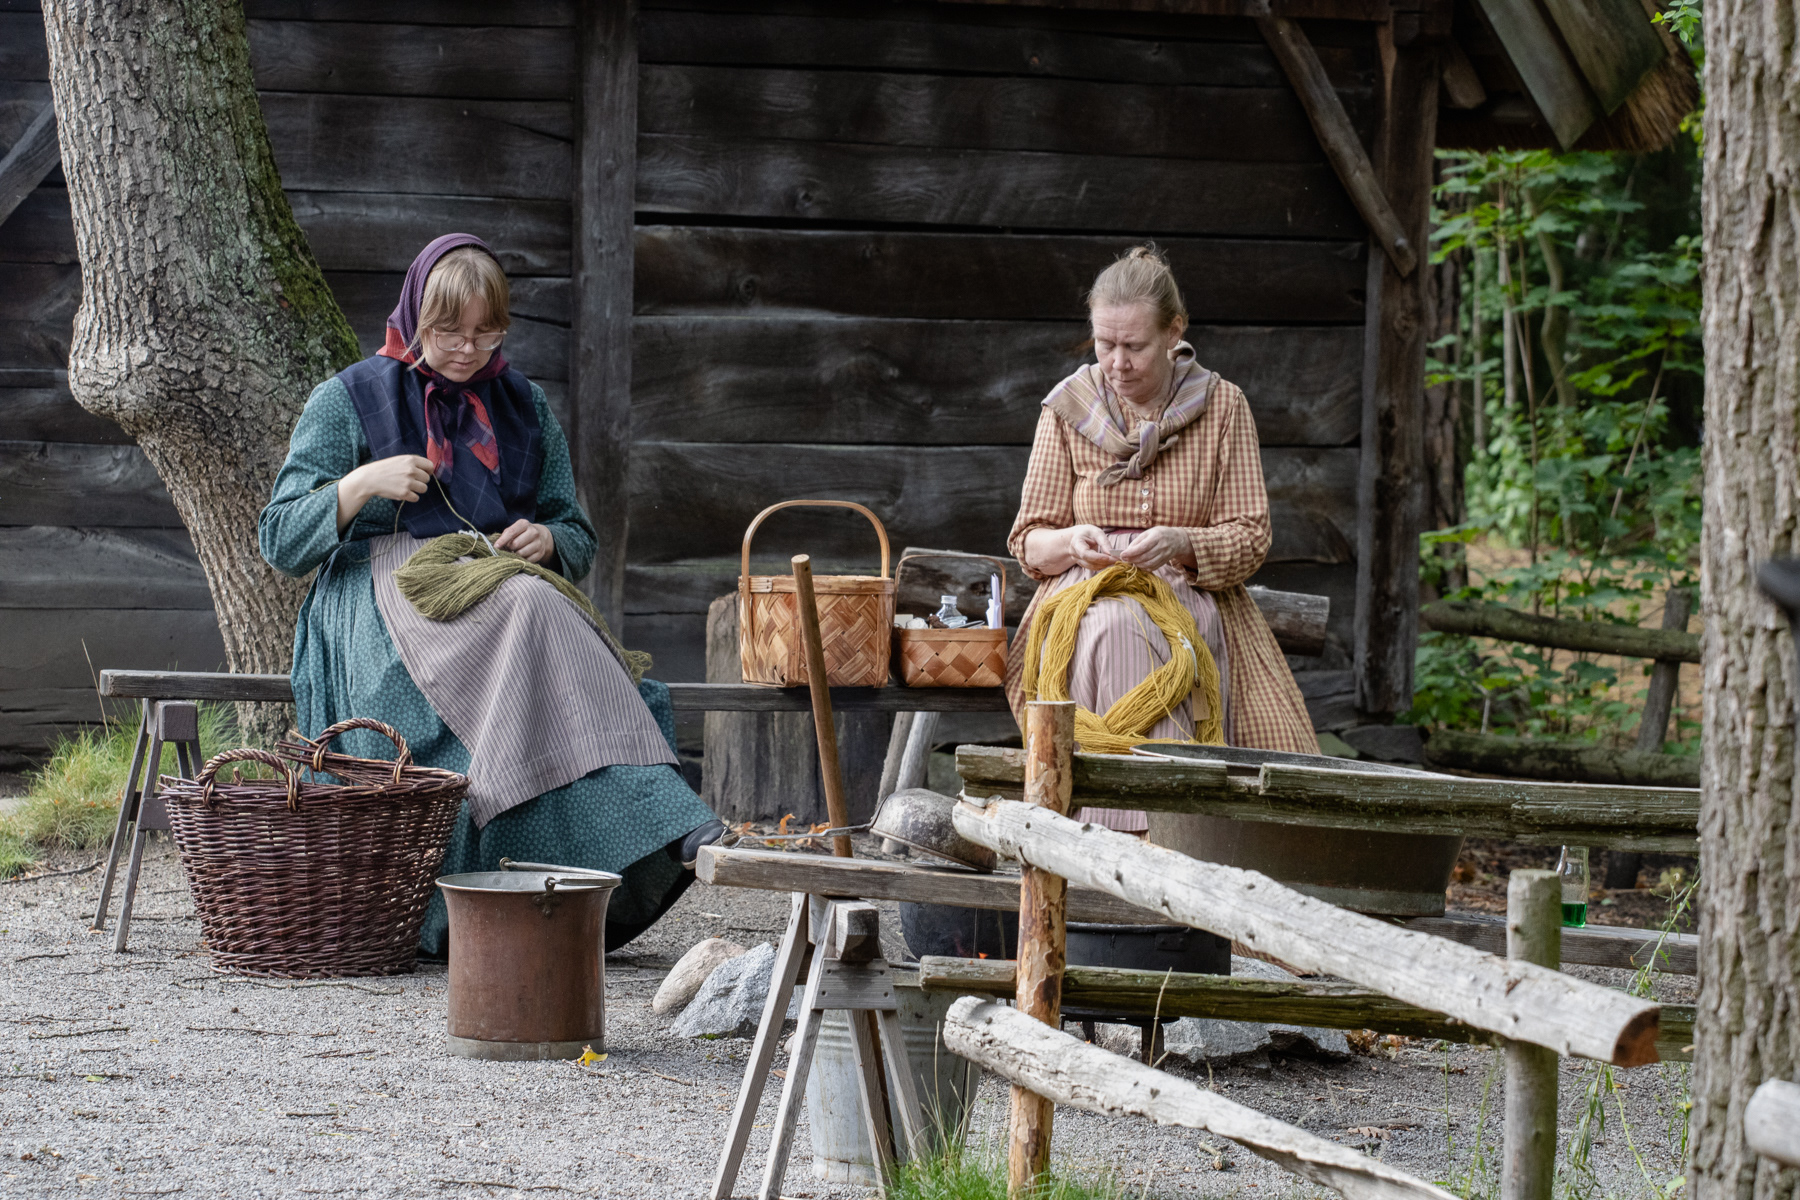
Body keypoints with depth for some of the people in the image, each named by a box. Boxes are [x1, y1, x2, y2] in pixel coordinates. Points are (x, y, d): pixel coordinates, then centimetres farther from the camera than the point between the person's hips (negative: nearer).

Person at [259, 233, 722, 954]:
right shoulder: (351, 401, 9)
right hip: (384, 596, -4)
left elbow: (578, 540, 22)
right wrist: (363, 483, -12)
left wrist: (546, 541, -2)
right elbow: (280, 543, 4)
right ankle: (668, 830, -48)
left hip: (507, 592, 4)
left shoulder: (522, 408, 19)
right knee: (525, 611, -36)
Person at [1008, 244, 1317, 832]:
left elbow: (1249, 539, 1)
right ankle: (1146, 821, -44)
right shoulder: (1068, 408, 7)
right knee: (1115, 627, -37)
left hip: (1192, 596, 0)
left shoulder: (1222, 407, 5)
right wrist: (1073, 542, -17)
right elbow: (1029, 541, 8)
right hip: (1087, 594, 1)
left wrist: (1180, 544, -21)